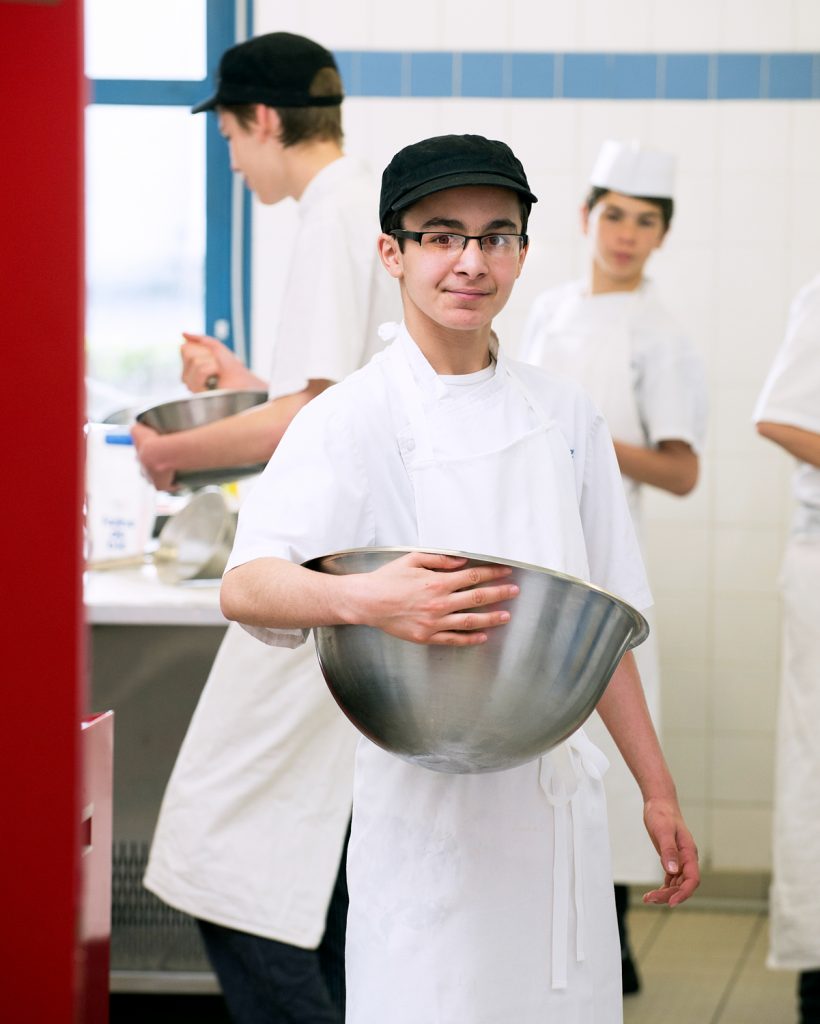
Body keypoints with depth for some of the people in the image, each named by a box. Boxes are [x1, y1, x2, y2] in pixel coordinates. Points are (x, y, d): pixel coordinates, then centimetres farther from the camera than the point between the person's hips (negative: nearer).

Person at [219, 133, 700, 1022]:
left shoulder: (564, 416, 10)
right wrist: (365, 599, -40)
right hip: (427, 802, -5)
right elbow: (245, 588, -20)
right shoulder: (350, 420, -7)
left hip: (559, 793, 5)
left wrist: (657, 788, 14)